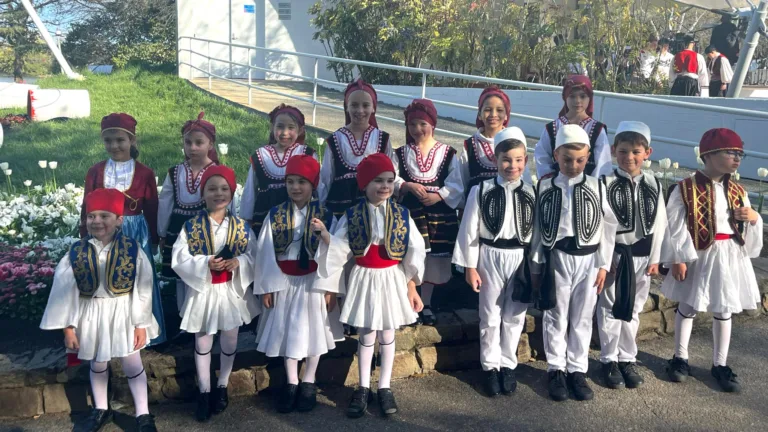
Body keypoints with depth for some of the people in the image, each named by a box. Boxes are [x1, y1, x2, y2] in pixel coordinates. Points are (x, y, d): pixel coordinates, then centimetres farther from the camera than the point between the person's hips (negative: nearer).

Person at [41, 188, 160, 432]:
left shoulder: (133, 250, -14)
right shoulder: (76, 253, -10)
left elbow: (143, 289, -10)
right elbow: (64, 291, -5)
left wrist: (141, 323, -8)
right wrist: (68, 327, -6)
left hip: (124, 314, -2)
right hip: (91, 316, 3)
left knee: (132, 364, 9)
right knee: (97, 364, 20)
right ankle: (101, 410, 41)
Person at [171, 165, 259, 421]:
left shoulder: (241, 226, -4)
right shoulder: (191, 226, -9)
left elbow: (254, 256, 1)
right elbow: (178, 259, -11)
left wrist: (239, 263, -20)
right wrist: (206, 263, -24)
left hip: (232, 290, 1)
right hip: (202, 291, -1)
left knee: (229, 341, 14)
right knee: (202, 343, 12)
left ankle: (222, 387, 35)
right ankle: (204, 392, 27)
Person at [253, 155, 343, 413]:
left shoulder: (324, 215, -6)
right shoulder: (275, 215, -4)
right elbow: (265, 253, -2)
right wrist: (266, 287, -4)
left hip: (314, 281, -1)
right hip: (285, 282, 1)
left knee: (313, 330, 9)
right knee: (288, 330, 9)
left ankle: (308, 383, 25)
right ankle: (291, 383, 24)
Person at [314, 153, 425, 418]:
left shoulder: (401, 214, -6)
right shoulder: (352, 215, -7)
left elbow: (415, 252, -2)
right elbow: (340, 249, -7)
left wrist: (412, 286, -2)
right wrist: (325, 235, -25)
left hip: (392, 279, 1)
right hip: (364, 279, 0)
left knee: (387, 336, 11)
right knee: (366, 336, 9)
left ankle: (384, 388, 25)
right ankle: (363, 389, 24)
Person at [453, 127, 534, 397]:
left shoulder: (531, 193, -1)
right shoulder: (482, 191, -8)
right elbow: (469, 230, -6)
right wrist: (470, 266, -6)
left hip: (521, 258, 2)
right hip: (491, 256, -2)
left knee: (514, 316, 11)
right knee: (490, 316, 8)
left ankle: (508, 365, 27)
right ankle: (491, 367, 23)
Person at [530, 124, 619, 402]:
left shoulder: (597, 187, -1)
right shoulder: (545, 187, -2)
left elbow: (609, 228, 2)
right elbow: (538, 229, 2)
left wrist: (603, 265, -1)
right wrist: (537, 265, 1)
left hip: (588, 260, 1)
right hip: (555, 260, 0)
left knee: (582, 319, 9)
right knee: (556, 318, 8)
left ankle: (577, 370, 22)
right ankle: (556, 370, 21)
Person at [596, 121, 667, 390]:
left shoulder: (653, 185, 2)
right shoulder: (607, 184, -10)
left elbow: (659, 224, 5)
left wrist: (654, 258, 3)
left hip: (641, 255, 4)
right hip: (614, 254, -3)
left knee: (633, 310, 14)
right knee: (610, 309, 6)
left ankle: (628, 359, 26)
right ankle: (609, 360, 18)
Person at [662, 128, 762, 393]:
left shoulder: (738, 192, 5)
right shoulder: (686, 189, -12)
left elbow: (748, 231, 13)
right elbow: (676, 227, -11)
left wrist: (754, 219, -8)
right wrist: (678, 258, -15)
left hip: (730, 257, 4)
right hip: (698, 256, -4)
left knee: (724, 311, 11)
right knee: (688, 307, 10)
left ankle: (720, 364, 25)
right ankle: (680, 358, 27)